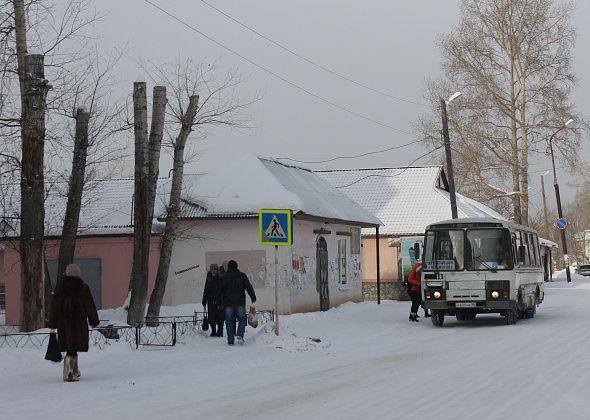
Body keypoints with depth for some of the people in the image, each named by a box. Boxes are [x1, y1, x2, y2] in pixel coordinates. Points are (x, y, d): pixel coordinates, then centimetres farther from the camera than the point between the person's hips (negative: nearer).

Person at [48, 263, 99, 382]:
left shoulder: (59, 287, 3)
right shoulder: (83, 287, -3)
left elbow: (54, 306, 5)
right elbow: (90, 306, 1)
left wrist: (52, 323, 10)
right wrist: (94, 320, 10)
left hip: (63, 323, 2)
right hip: (79, 322, -2)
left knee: (69, 347, 11)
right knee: (73, 348, -1)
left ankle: (74, 371, 17)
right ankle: (70, 373, -14)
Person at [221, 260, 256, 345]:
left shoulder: (224, 277, 4)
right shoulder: (242, 276, 1)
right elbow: (249, 287, 1)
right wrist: (253, 297, 8)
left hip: (228, 302, 1)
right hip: (240, 302, -1)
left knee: (229, 321, 6)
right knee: (242, 319, 8)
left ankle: (230, 340, 4)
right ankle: (240, 335, -12)